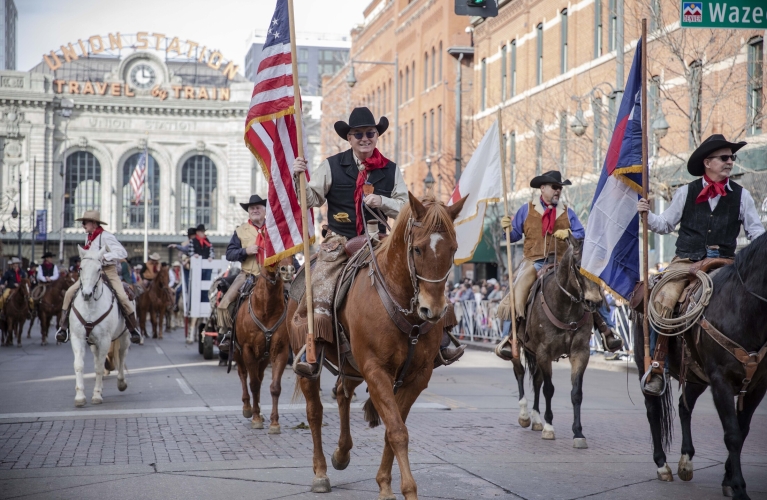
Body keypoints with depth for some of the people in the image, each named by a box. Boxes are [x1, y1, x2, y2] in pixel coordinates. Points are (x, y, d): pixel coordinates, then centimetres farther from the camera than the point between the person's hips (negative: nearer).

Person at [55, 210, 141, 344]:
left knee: (122, 297, -24)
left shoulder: (106, 236, -11)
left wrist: (104, 256, -28)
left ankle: (134, 329, -7)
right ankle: (63, 327, -3)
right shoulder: (88, 237, 11)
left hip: (108, 271, -6)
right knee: (70, 293, -11)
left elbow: (122, 253, -20)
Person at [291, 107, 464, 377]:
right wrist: (299, 179, -18)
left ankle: (439, 343, -1)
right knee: (320, 292, -22)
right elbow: (312, 198, 1)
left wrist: (383, 202, -13)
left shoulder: (390, 170, 8)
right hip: (340, 243, -2)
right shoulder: (332, 166, 3)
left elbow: (406, 207, 6)